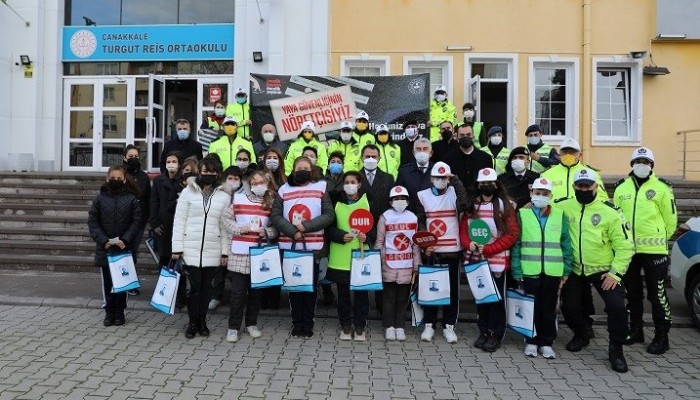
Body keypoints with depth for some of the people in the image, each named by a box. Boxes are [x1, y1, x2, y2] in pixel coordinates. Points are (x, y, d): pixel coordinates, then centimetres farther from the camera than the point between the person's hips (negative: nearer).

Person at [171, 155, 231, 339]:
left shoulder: (224, 196, 6)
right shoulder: (188, 192, 2)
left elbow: (225, 226, 6)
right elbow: (179, 221, 1)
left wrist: (225, 251, 3)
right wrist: (177, 248, -4)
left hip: (212, 250, 2)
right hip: (191, 249, -1)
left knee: (206, 287, 9)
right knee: (193, 286, -1)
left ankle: (202, 321, 24)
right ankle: (193, 322, 16)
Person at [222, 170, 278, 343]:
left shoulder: (273, 203, 3)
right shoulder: (239, 198, 1)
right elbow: (227, 218, 6)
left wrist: (267, 232, -12)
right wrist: (239, 229, -9)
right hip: (240, 252, -1)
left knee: (255, 291, 13)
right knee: (238, 292, 2)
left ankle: (251, 324, 29)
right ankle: (233, 327, 14)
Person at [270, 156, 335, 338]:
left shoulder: (321, 188, 3)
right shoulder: (284, 190, 5)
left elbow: (329, 215, -3)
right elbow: (275, 216, -1)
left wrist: (306, 226, -13)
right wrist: (293, 232, -13)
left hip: (313, 246, -1)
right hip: (289, 246, 1)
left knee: (310, 286, 7)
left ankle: (308, 324, 19)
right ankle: (297, 324, 21)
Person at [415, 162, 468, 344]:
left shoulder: (454, 193, 1)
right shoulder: (422, 195, 3)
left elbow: (464, 206, -20)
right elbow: (420, 223, 3)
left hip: (452, 251, 0)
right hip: (430, 251, 1)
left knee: (452, 289, 6)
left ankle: (449, 326, 19)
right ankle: (429, 325, 19)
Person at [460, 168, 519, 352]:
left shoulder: (505, 206, -5)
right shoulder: (471, 205, 6)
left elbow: (512, 234, -8)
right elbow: (463, 228, 8)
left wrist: (487, 250, -14)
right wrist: (469, 244, -13)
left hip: (497, 261, -3)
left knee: (497, 299, 4)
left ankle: (496, 335, 16)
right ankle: (484, 332, 26)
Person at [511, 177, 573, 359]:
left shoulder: (560, 215, 6)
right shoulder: (522, 214, 1)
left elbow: (566, 244, 7)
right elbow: (515, 244, -1)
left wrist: (566, 270, 2)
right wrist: (516, 271, -7)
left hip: (553, 272, 1)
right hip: (529, 271, -1)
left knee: (549, 309, 10)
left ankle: (546, 343, 23)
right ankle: (532, 341, 22)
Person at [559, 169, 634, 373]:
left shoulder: (610, 212, -12)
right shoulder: (564, 207, -3)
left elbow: (625, 245, -10)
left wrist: (615, 272, -15)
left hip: (604, 269, -3)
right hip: (575, 269, 3)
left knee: (616, 307, -17)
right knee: (569, 306, 6)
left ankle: (616, 350, 5)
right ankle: (580, 336, 38)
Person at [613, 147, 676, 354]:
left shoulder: (661, 187, -4)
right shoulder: (621, 188, 7)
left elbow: (670, 219, 0)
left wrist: (659, 238, 6)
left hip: (653, 250, -4)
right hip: (627, 249, 4)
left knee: (657, 294, 1)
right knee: (632, 293, 15)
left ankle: (661, 337, 15)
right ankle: (636, 331, 29)